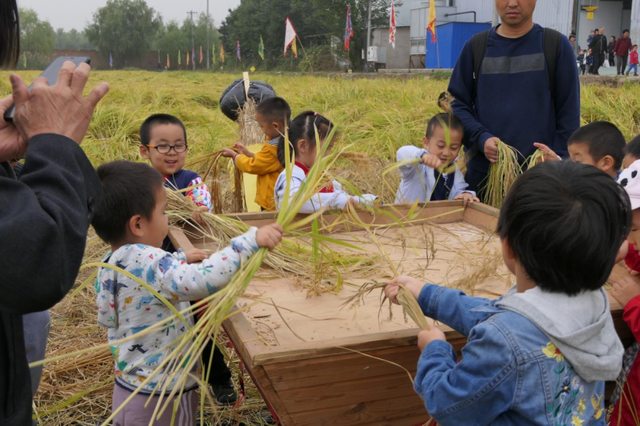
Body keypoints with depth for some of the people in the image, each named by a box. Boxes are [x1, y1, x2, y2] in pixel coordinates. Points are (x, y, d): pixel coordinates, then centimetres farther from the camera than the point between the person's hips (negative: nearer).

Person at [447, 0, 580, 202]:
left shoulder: (556, 45, 1)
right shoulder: (476, 46, 6)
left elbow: (568, 114, 0)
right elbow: (458, 103, 6)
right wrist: (481, 137, -11)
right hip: (482, 173, 2)